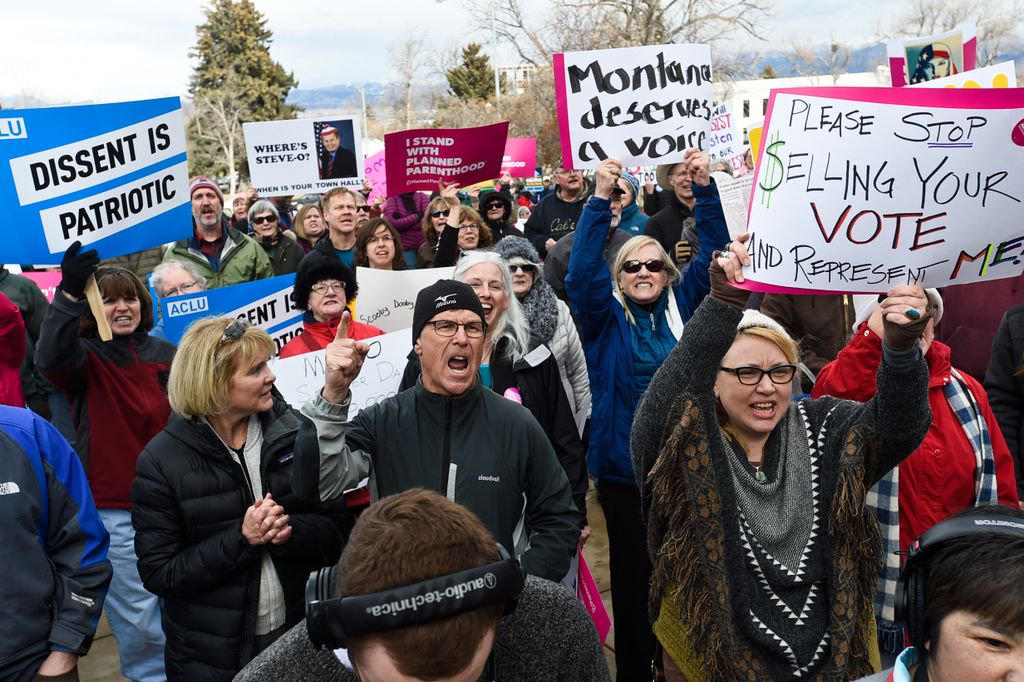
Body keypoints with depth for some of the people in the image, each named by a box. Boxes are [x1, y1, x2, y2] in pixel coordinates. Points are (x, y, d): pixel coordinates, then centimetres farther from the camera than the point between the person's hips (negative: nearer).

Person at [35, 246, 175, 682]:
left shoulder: (164, 354, 7)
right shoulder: (84, 357, -4)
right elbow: (50, 358, -30)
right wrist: (69, 295, -44)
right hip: (114, 508, -3)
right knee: (138, 619, 2)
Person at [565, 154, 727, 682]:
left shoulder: (683, 306, 7)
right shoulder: (605, 315, 1)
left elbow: (714, 252, 1)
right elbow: (581, 270, -14)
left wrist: (705, 188, -10)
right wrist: (601, 199, -21)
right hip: (625, 466, -2)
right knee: (632, 573, 9)